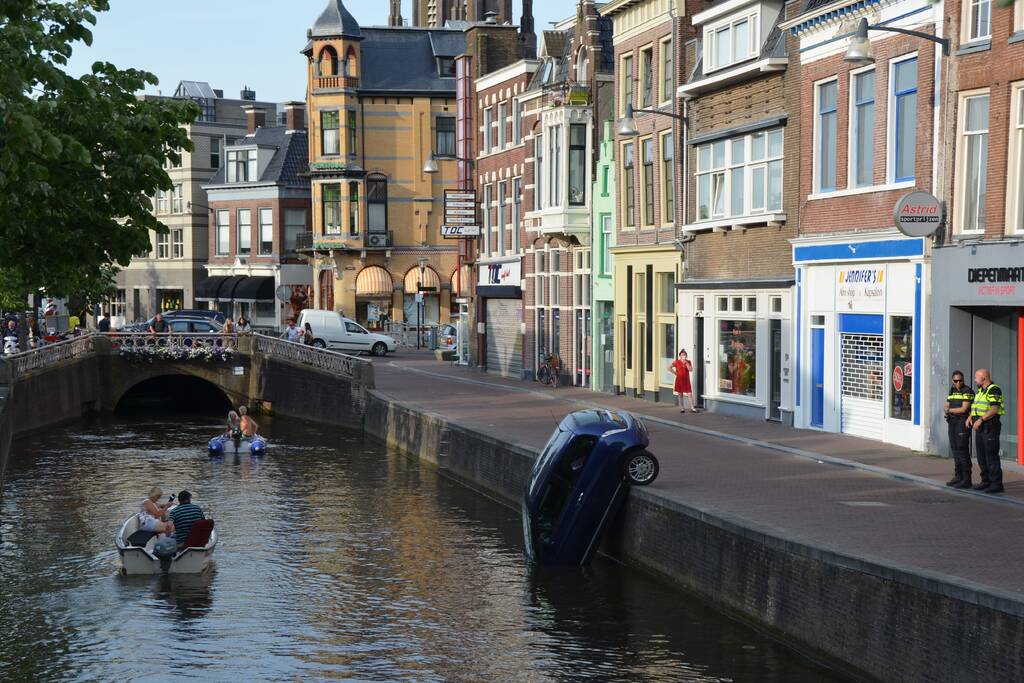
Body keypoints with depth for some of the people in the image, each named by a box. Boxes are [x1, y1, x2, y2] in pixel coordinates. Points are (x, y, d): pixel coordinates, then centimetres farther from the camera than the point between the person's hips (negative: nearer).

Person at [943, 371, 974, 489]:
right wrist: (947, 410, -8)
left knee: (962, 450, -10)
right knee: (955, 449, 9)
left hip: (963, 423, -8)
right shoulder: (952, 391, 15)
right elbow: (946, 408, 16)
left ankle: (967, 479, -9)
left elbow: (964, 409, -16)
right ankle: (958, 477, 15)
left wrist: (950, 410, -3)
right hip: (952, 423, 8)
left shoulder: (967, 391, -10)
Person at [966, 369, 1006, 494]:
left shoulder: (994, 390, -11)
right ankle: (986, 481, 18)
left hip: (990, 427, -10)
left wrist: (980, 420, -25)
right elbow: (975, 407, 20)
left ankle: (996, 484, -8)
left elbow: (994, 409, -20)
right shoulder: (980, 391, 19)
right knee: (981, 456, 11)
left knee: (991, 456, -10)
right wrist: (970, 417, 2)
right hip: (980, 428, 10)